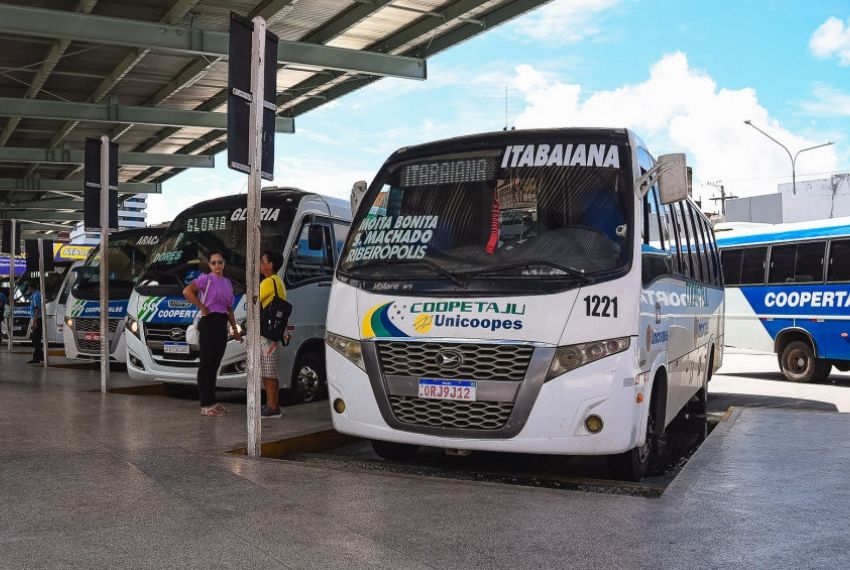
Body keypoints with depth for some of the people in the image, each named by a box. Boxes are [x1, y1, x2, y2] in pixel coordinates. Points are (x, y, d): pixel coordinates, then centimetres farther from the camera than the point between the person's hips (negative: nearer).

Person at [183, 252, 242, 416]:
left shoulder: (227, 282, 17)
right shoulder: (206, 278, -5)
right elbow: (187, 291, -21)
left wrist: (235, 329, 20)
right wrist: (203, 308, -16)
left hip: (222, 325, 8)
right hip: (209, 323, -8)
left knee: (215, 364, 12)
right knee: (207, 363, -6)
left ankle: (212, 401, 19)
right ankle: (206, 405, -5)